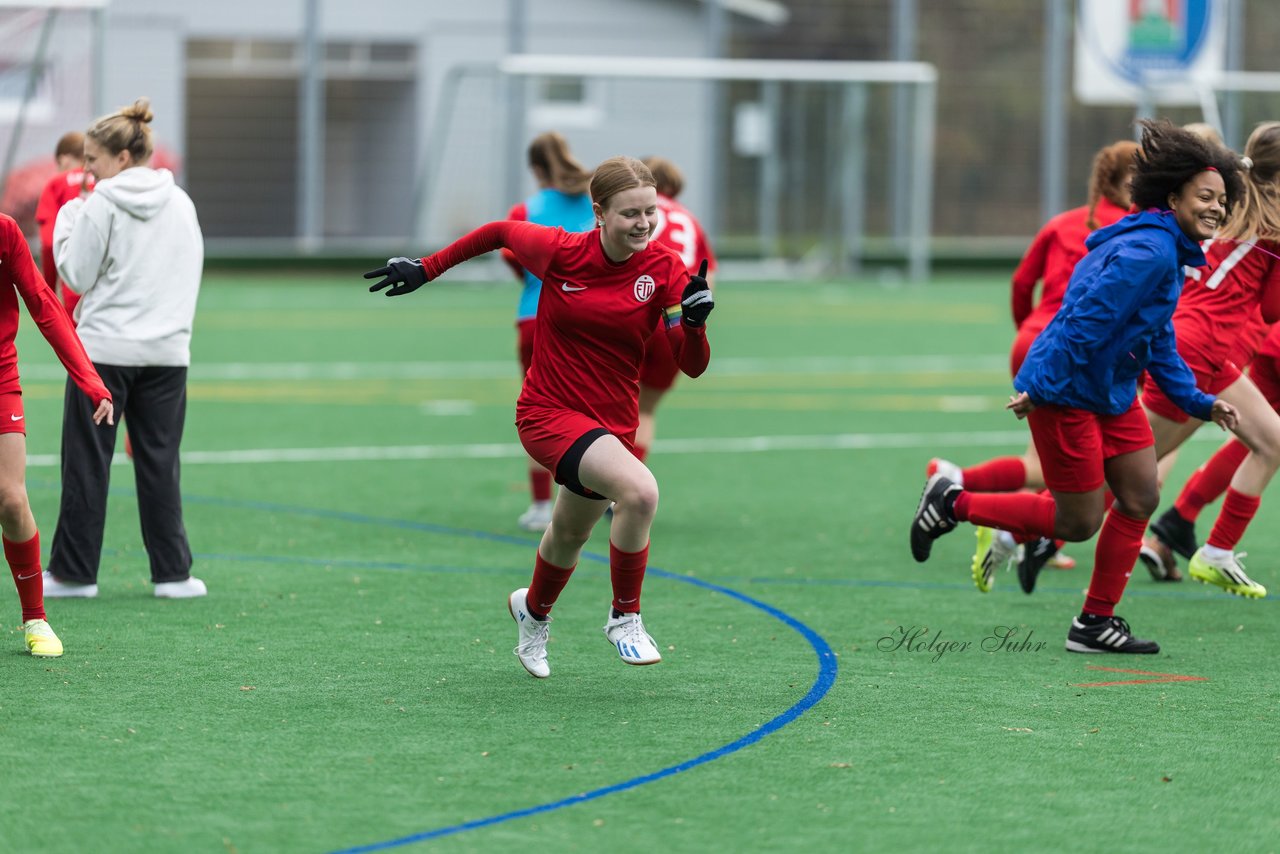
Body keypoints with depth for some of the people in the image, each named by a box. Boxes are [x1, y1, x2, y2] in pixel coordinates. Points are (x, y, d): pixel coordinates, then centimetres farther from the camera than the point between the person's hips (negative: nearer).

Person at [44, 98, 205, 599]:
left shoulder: (102, 205, -9)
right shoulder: (180, 204, 6)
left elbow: (77, 276, -6)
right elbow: (191, 272, 13)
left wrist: (67, 222, 5)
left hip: (104, 347, -4)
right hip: (167, 350, 4)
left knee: (87, 462, 4)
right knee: (159, 463, 7)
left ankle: (73, 572, 7)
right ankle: (173, 573, 6)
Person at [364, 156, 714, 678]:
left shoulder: (664, 269, -10)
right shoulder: (560, 251, -15)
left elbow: (692, 366, -12)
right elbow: (498, 233, 5)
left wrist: (694, 321, -32)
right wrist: (425, 269, 10)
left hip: (612, 423, 4)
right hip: (549, 413, -4)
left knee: (569, 536, 25)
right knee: (639, 490, -29)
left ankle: (533, 610, 59)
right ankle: (624, 617, -10)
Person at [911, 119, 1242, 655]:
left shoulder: (1167, 252, 10)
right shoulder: (1148, 253, -23)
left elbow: (1158, 342, 18)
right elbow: (1088, 319, -26)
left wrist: (1199, 403, 12)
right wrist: (1040, 388, -26)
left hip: (1113, 394, 10)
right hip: (1066, 391, -10)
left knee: (1140, 498, 6)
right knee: (1078, 522, -2)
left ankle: (1096, 623, 15)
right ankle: (953, 504, 13)